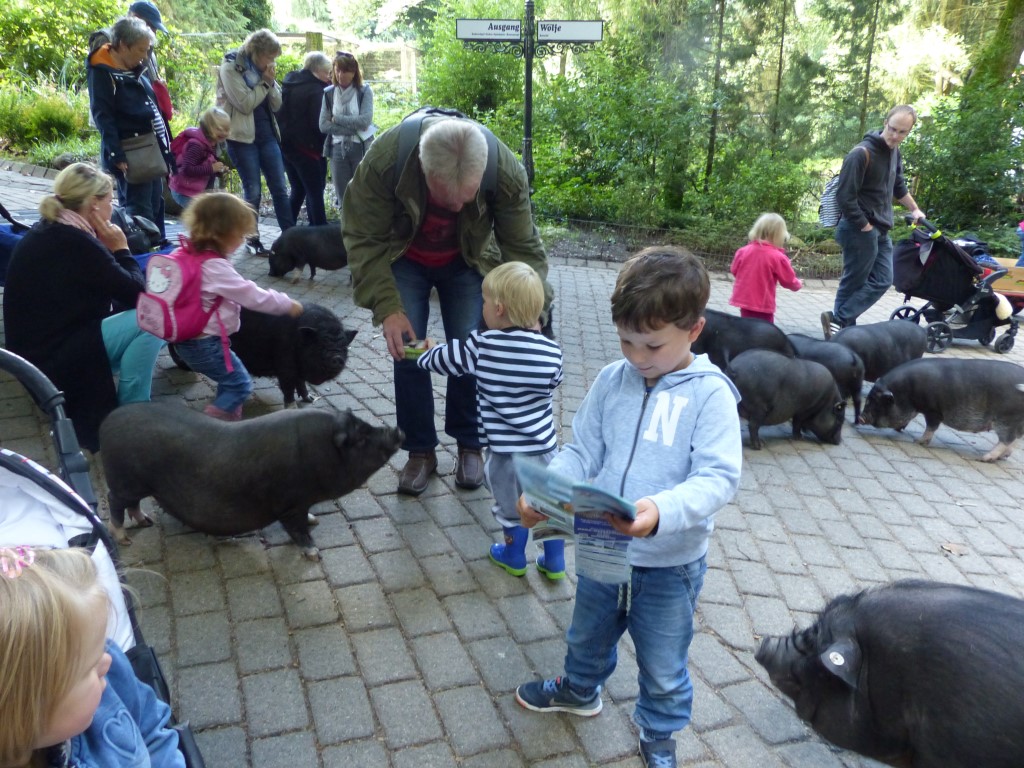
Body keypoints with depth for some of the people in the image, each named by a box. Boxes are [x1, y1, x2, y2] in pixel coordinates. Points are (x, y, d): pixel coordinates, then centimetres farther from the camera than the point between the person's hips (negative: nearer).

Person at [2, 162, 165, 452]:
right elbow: (139, 295, -15)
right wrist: (121, 249, -5)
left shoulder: (46, 234, 9)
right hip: (55, 360, -10)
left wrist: (107, 250, 4)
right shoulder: (76, 243, -20)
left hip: (37, 349, 10)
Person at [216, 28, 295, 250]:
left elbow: (276, 105, 9)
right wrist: (265, 83, -12)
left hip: (267, 135, 6)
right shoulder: (230, 68, -8)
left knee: (280, 188, 3)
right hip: (243, 138, -6)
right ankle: (252, 240, 11)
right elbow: (245, 104, -16)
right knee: (252, 191, -2)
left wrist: (271, 82, -7)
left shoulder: (262, 69, 10)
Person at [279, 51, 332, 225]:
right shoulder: (315, 89, -14)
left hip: (286, 144, 8)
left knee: (298, 190, 16)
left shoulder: (289, 84, 12)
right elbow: (319, 123, -19)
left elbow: (280, 113, 17)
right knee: (315, 192, -2)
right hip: (307, 148, -8)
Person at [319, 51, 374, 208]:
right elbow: (323, 125, -2)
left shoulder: (364, 91, -1)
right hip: (338, 150, 3)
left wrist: (336, 119, -8)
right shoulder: (329, 93, 6)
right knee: (343, 199, 5)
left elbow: (365, 121, -13)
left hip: (361, 148, -2)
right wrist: (353, 129, -11)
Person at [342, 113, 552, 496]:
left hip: (466, 261, 1)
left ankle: (470, 444, 17)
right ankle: (420, 451, 12)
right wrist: (387, 308, -31)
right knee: (406, 348, -6)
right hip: (404, 259, 0)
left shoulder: (507, 172, -34)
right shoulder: (383, 161, -37)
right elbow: (365, 240, -24)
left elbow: (523, 248, -21)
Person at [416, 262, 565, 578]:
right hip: (545, 445, 2)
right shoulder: (550, 350, -10)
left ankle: (514, 558, 41)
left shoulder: (481, 346, -15)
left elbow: (445, 359, 1)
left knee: (513, 508, 19)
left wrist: (428, 353, 24)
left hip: (506, 450, -2)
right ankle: (555, 563, 34)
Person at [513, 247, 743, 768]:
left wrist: (662, 511, -43)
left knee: (663, 667, 18)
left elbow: (718, 478, -25)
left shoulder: (710, 394, -19)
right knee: (587, 636, 30)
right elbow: (582, 453, -1)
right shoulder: (610, 381, -5)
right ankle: (579, 690, 60)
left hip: (670, 563, -4)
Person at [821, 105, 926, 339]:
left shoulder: (894, 152, 10)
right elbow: (844, 197, -21)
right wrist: (865, 227, -15)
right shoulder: (862, 153, -17)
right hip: (860, 231, -9)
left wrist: (914, 210, 35)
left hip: (880, 231, 9)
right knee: (853, 283, -3)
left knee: (881, 281, 5)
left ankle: (840, 322, 4)